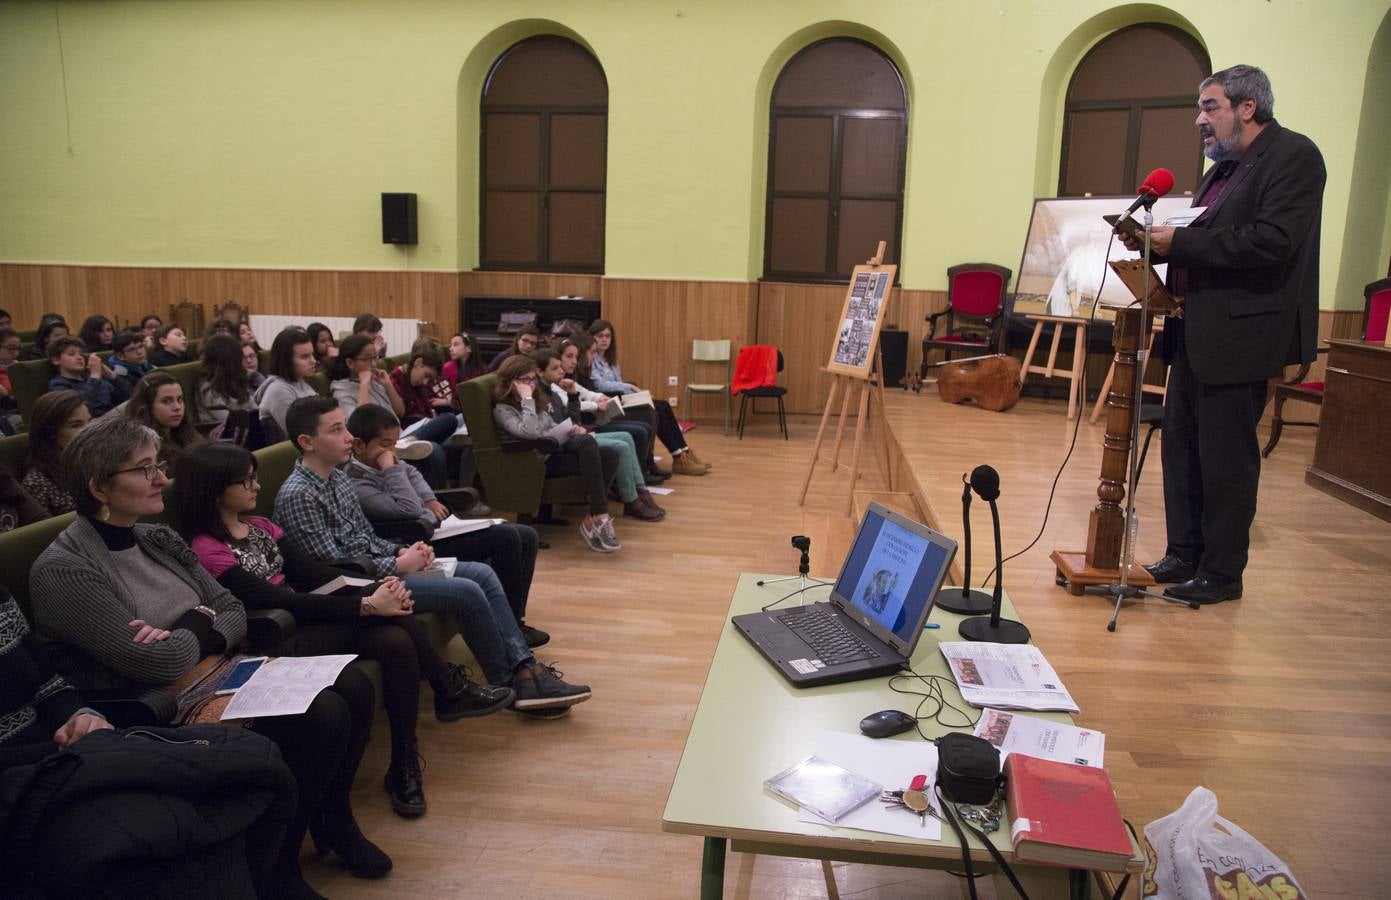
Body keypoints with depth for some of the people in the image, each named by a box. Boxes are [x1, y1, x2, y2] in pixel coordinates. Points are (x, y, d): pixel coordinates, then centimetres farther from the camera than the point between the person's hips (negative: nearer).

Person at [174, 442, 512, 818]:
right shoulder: (207, 551, -12)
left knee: (395, 640, -23)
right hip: (280, 643, -7)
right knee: (383, 612, -26)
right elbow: (282, 602, -20)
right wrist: (367, 604, -25)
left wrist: (378, 587, -14)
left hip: (308, 621, 7)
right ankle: (449, 689, -10)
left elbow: (312, 575, 5)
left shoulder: (260, 527, 14)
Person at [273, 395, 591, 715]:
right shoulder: (297, 495, -17)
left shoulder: (338, 478, 11)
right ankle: (509, 685, -3)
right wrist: (399, 565, -13)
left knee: (482, 574, -1)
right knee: (467, 592, -19)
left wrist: (401, 551, -1)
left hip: (375, 564, 9)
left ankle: (524, 668, -5)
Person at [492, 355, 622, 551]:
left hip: (558, 446, 8)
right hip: (541, 460, -7)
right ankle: (600, 518, -31)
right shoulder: (502, 409, -7)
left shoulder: (537, 397, 18)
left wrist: (570, 430, 6)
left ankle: (594, 519, -20)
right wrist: (527, 399, -17)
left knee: (610, 456, -20)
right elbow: (530, 432, -25)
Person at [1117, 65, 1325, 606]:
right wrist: (1155, 243, 1)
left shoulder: (1292, 155, -9)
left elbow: (1274, 241, -22)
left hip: (1240, 336, -9)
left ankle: (1222, 574, 12)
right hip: (1195, 333, 9)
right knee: (1181, 448, 12)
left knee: (1226, 457, -1)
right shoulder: (1225, 167, 18)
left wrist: (1182, 242, -19)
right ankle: (1183, 556, 24)